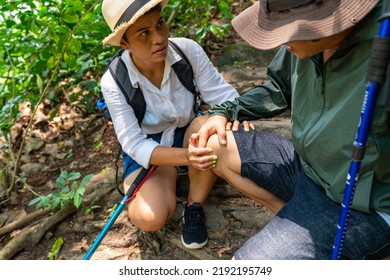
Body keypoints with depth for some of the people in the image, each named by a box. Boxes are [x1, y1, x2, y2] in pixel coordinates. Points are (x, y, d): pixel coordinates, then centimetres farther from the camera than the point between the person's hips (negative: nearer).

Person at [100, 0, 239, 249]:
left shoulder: (188, 50, -20)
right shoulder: (114, 82, -23)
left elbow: (223, 93, -16)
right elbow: (135, 144, -23)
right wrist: (185, 156, -40)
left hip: (189, 136, 3)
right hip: (148, 151, -2)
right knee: (150, 218, -28)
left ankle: (195, 207, -12)